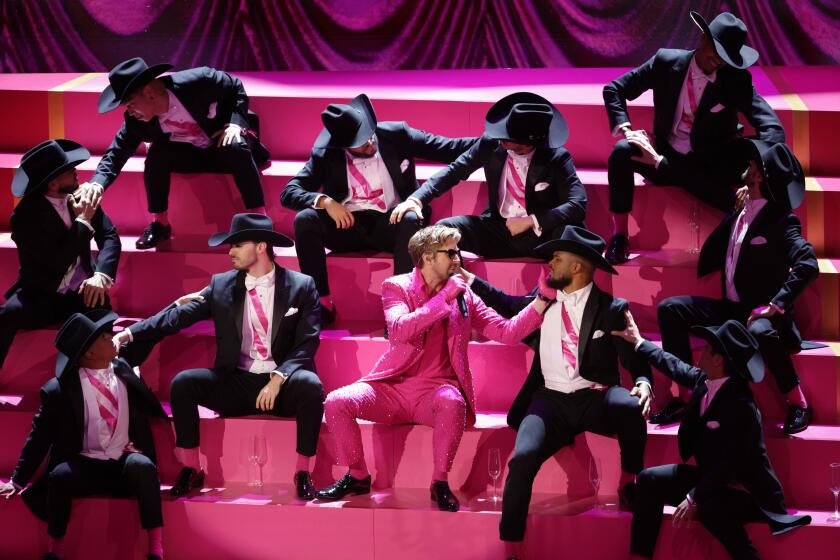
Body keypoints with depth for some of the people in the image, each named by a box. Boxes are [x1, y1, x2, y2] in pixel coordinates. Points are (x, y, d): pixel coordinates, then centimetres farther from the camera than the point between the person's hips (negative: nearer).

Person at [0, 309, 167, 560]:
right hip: (85, 466, -2)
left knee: (142, 465, -35)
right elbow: (40, 436, 1)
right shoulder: (59, 390, -8)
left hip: (126, 465, 2)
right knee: (60, 476, -36)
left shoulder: (122, 368, 5)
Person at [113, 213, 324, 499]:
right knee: (182, 382, -20)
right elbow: (178, 316, -2)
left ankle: (303, 473, -19)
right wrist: (129, 333, -15)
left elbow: (306, 344, -8)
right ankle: (191, 470, -8)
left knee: (310, 385, -35)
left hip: (283, 383, -3)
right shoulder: (222, 285, 7)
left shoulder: (301, 286, 0)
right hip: (236, 382, 3)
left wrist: (278, 379, -23)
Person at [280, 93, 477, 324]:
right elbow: (289, 193, -3)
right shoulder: (326, 154, 0)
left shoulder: (396, 135, 0)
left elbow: (450, 149, 0)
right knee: (305, 219, -27)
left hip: (389, 225, -1)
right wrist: (324, 201, -21)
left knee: (410, 219, -34)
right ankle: (321, 304, -21)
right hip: (346, 224, 1)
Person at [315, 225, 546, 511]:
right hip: (393, 388, 0)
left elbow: (507, 331, 4)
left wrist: (541, 301, -7)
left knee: (451, 403, -37)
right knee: (336, 402, -23)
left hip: (434, 390, 0)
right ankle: (357, 477, -2)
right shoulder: (397, 287, 4)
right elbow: (400, 330, -16)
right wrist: (444, 298, -17)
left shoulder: (464, 296, 10)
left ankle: (440, 483, -20)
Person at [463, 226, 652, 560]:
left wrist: (643, 384, -25)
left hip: (595, 398, -3)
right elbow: (510, 307, 34)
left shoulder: (612, 309, 0)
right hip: (551, 401, 3)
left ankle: (629, 483, -9)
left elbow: (636, 362, -2)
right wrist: (468, 278, 32)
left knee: (631, 406, -37)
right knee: (523, 457, -26)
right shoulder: (543, 298, 13)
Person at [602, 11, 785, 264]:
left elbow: (773, 129, -18)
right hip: (664, 157, 2)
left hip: (709, 168, -2)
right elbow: (613, 90, 3)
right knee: (622, 151, -29)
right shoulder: (666, 62, -6)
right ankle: (619, 236, -18)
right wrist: (626, 130, -14)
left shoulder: (738, 81, -10)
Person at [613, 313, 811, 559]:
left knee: (710, 510, -39)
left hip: (744, 491, -10)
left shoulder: (740, 406, -27)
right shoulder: (705, 380, -2)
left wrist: (694, 498, -28)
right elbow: (675, 367, 20)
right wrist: (638, 342, 31)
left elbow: (729, 465, -28)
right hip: (710, 477, 10)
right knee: (649, 480, 4)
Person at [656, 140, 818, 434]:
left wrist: (777, 304, -26)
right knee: (670, 308, -6)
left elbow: (807, 264, -22)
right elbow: (708, 261, 18)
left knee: (760, 331, -41)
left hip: (760, 312, -8)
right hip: (730, 309, 8)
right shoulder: (736, 217, 14)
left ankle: (797, 403, -19)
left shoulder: (781, 222, -8)